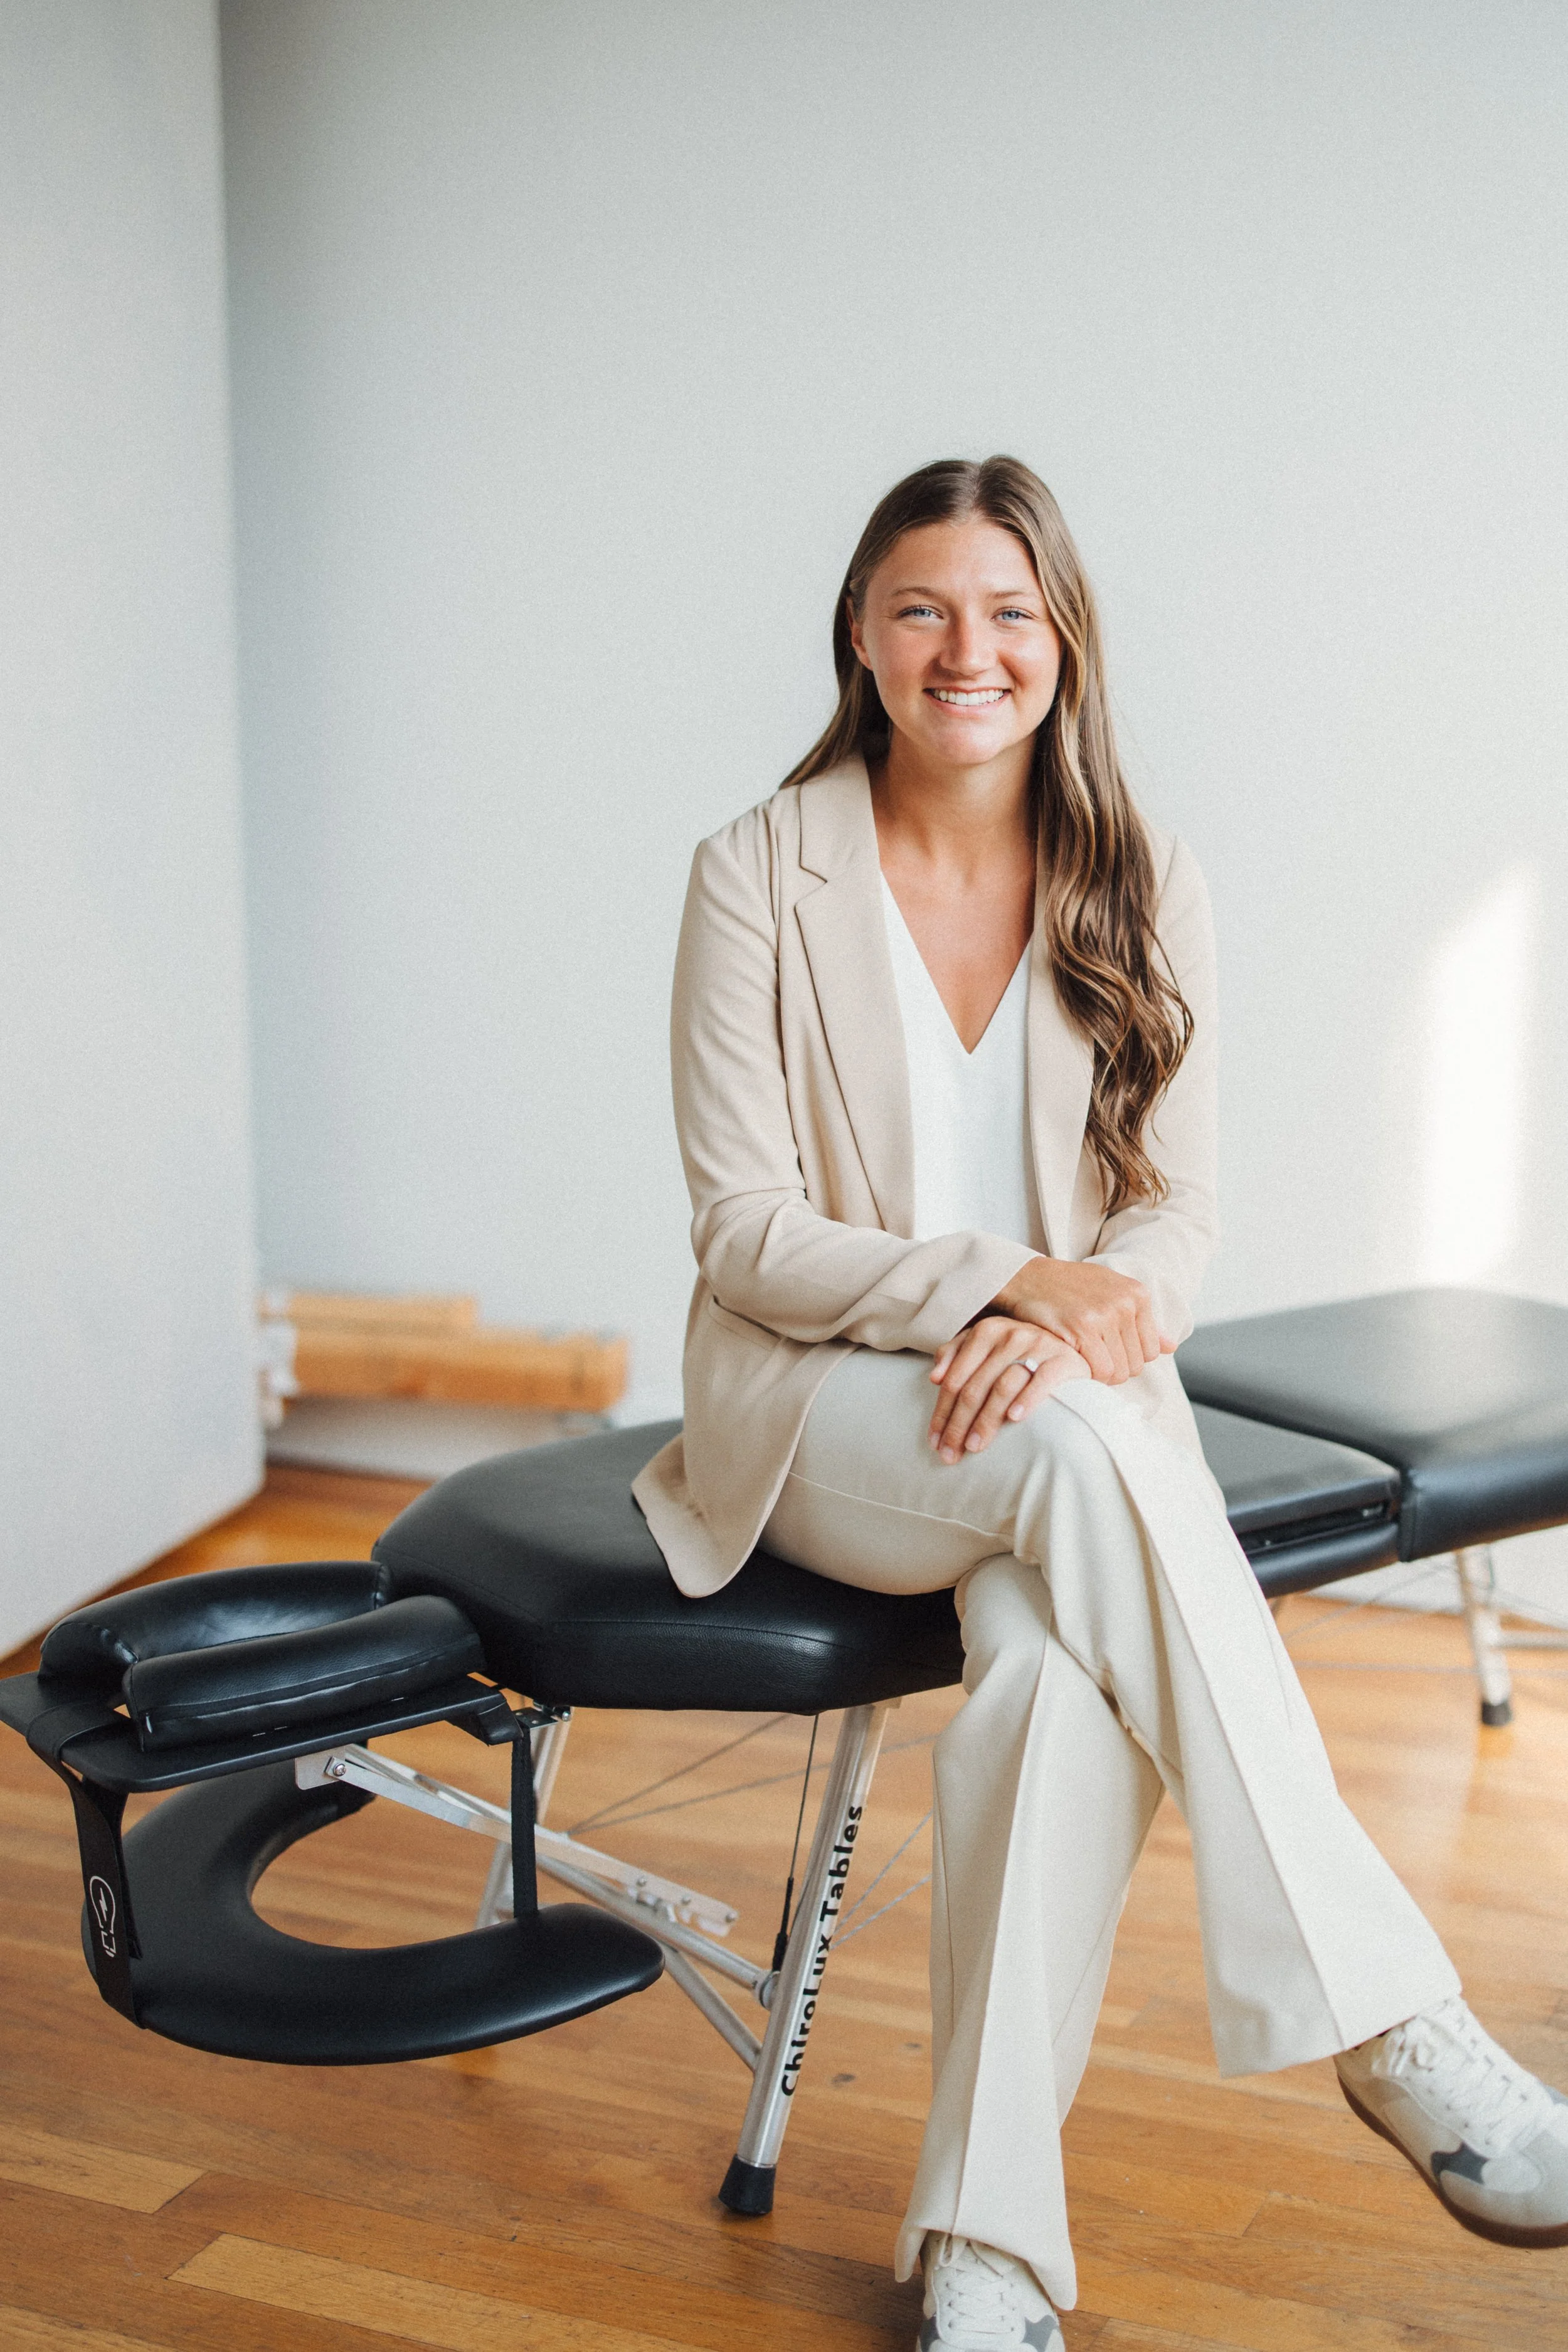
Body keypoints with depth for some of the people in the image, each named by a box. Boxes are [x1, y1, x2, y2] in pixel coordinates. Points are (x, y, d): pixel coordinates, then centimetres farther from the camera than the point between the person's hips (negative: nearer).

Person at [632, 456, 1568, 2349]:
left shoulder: (1143, 890, 4)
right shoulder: (760, 874, -5)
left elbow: (1176, 1211, 4)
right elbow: (749, 1233, -7)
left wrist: (1089, 1315, -20)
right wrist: (1004, 1283, -22)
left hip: (1069, 1405, 2)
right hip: (820, 1408, -2)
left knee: (1059, 1652, -33)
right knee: (1081, 1459, -35)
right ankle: (1391, 2027, -28)